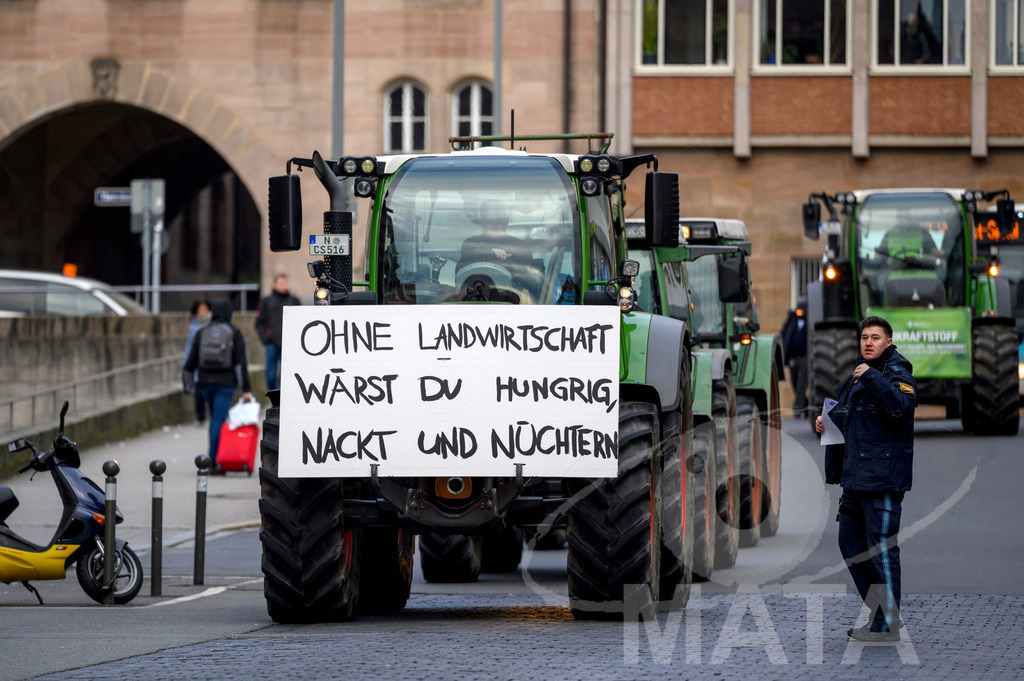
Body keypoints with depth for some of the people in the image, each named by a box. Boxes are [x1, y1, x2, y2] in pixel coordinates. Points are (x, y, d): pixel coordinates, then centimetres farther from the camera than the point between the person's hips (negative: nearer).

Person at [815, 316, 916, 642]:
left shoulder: (897, 374, -8)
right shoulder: (856, 377, 20)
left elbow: (901, 406, -28)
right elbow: (844, 416, 33)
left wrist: (871, 378, -27)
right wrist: (827, 421, 12)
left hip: (883, 478, -10)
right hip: (856, 476, 10)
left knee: (882, 548, -7)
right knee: (851, 544, 13)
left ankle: (887, 624, -2)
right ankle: (882, 612, 22)